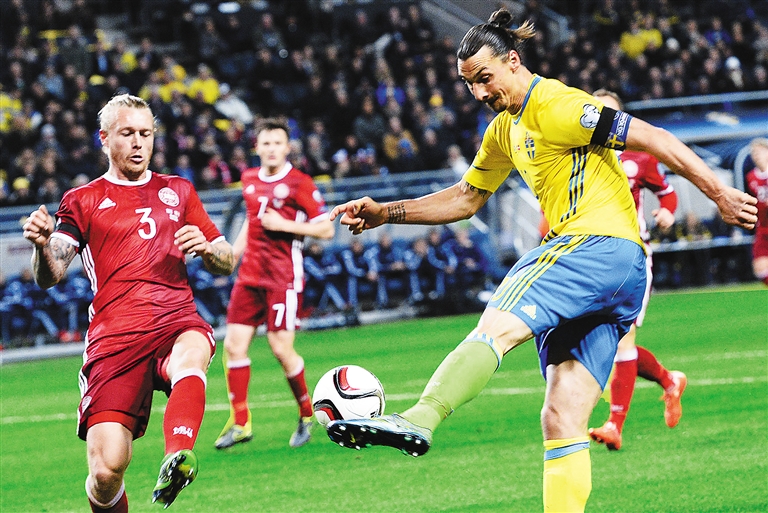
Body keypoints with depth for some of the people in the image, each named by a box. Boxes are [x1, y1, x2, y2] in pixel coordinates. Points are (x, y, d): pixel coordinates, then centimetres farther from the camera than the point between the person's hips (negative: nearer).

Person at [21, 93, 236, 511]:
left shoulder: (177, 192, 22)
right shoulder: (83, 201, 14)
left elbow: (227, 263, 23)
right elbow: (49, 277, 3)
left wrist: (206, 247, -1)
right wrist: (42, 246, -20)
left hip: (177, 324, 1)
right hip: (115, 339, -1)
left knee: (192, 351, -39)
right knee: (106, 469, -15)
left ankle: (177, 460, -57)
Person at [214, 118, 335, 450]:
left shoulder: (299, 183, -7)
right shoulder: (250, 180, 12)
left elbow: (326, 229, -8)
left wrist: (285, 225, -16)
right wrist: (235, 250, 19)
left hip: (283, 278, -6)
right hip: (250, 274, 6)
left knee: (281, 349, -10)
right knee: (234, 344, -2)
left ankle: (307, 413, 13)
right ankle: (240, 423, 6)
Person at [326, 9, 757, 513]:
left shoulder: (553, 104, -6)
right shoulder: (504, 130, 24)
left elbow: (650, 137, -10)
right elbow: (466, 198, 35)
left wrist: (720, 195, -13)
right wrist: (386, 212, 26)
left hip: (598, 245, -10)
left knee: (497, 325, -26)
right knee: (562, 421, 1)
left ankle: (419, 421, -42)